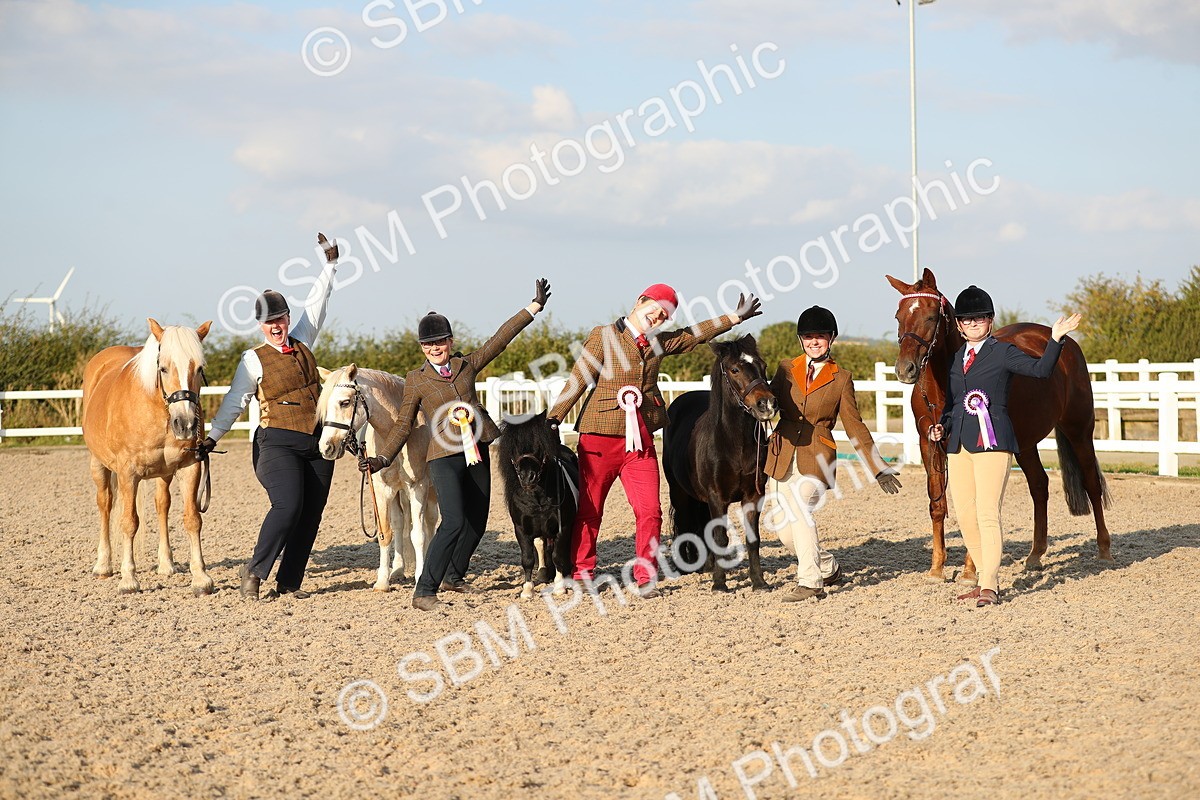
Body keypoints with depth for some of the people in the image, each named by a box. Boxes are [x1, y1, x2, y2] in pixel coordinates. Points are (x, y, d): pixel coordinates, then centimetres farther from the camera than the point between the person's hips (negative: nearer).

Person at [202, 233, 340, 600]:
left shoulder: (302, 342, 11)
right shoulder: (254, 360, -2)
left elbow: (317, 305, 20)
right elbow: (235, 401, -6)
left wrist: (330, 264, 21)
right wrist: (214, 435, -15)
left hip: (317, 445, 6)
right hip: (278, 443, -6)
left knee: (310, 515, 3)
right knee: (288, 506, -21)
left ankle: (289, 582, 9)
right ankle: (254, 572, -8)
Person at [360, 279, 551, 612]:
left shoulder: (468, 365, 10)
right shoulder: (416, 379, 2)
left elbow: (500, 339, 12)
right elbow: (404, 425, 4)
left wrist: (534, 307, 10)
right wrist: (382, 458, -7)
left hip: (477, 454, 5)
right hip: (445, 457, -5)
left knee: (476, 523, 12)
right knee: (454, 522, -20)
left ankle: (453, 576, 34)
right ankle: (424, 592, -18)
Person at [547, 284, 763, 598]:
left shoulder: (659, 343, 14)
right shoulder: (604, 336, -1)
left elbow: (695, 334, 24)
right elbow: (579, 380, -7)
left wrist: (735, 317, 23)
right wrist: (554, 418, -14)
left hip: (641, 440, 4)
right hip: (600, 437, -4)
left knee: (650, 511, -4)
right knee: (589, 510, 4)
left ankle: (645, 577, 5)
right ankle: (582, 573, 17)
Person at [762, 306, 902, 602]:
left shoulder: (841, 378, 6)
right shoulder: (786, 368, 11)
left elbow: (854, 426, 8)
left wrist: (878, 468, 3)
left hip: (816, 458, -4)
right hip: (783, 456, 4)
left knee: (799, 509, -26)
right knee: (783, 528, 3)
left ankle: (809, 582, -19)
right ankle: (829, 567, 26)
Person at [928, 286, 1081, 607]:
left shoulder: (1003, 352, 0)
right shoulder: (956, 357, 16)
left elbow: (1040, 369, -14)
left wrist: (1055, 339, -25)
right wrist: (942, 427, 6)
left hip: (992, 440, -6)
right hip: (959, 443, 6)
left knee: (987, 513, -12)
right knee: (964, 515, 6)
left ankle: (990, 587, -11)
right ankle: (986, 578, 17)